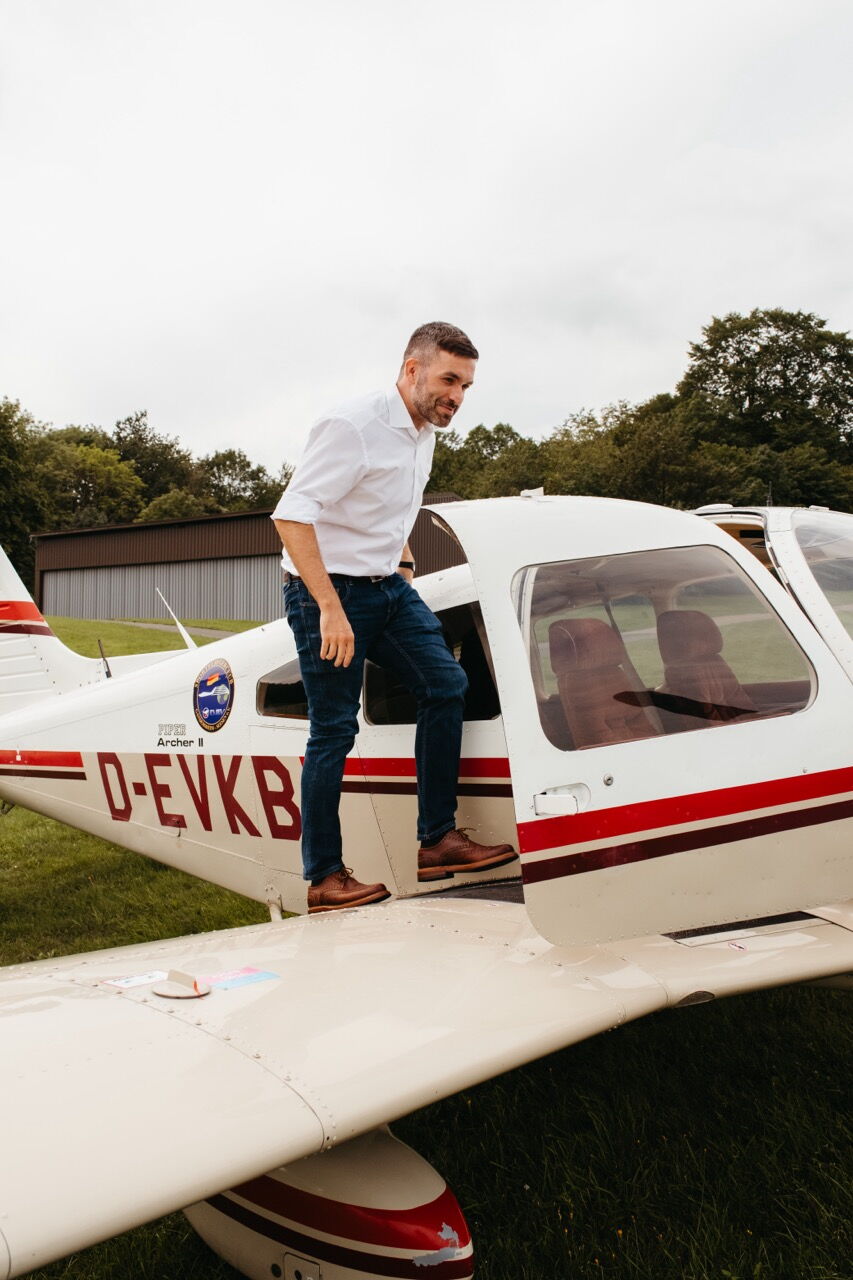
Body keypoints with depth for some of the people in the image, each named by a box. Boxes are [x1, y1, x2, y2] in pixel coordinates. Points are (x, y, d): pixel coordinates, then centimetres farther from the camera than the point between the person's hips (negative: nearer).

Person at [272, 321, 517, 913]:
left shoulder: (425, 431, 9)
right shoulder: (352, 426, -19)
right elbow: (292, 515, -25)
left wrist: (403, 564, 16)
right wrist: (331, 609, -28)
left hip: (389, 586, 8)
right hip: (327, 593, -8)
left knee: (446, 682, -3)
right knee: (334, 730, -3)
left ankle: (438, 840, 5)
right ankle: (324, 878, 10)